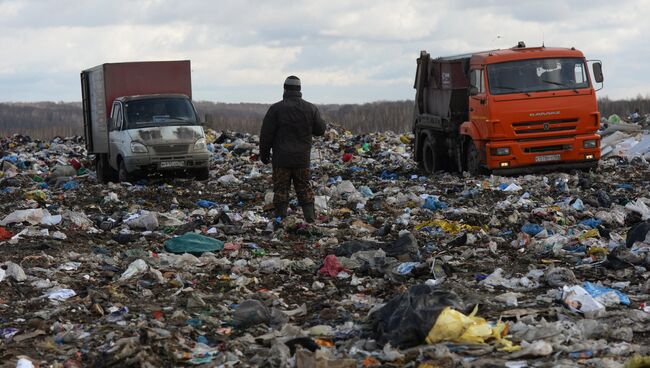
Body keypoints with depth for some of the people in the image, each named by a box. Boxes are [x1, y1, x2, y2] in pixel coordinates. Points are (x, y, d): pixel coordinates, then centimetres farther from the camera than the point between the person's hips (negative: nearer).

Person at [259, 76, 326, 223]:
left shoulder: (276, 108, -8)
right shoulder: (310, 108, 1)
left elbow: (266, 134, -6)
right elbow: (321, 130, 9)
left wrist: (264, 154, 6)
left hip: (281, 158, -3)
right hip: (303, 159, 3)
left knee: (281, 190, 2)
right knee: (305, 190, 11)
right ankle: (310, 219, 7)